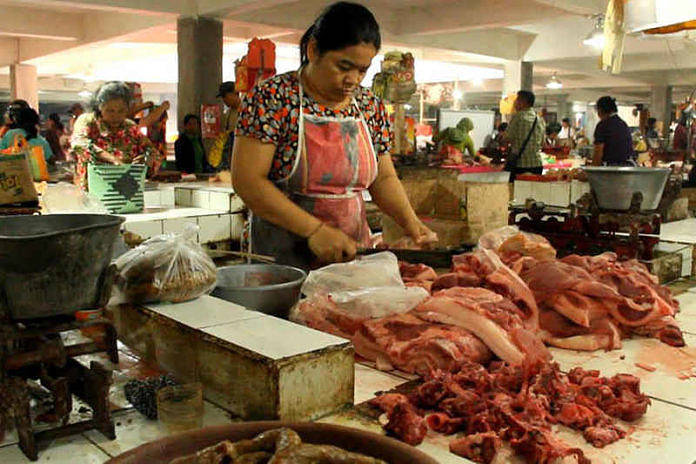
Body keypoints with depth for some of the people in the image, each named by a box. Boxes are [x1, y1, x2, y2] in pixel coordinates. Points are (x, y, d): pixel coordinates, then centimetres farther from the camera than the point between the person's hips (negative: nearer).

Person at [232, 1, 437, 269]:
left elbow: (383, 178, 12)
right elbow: (247, 180, -16)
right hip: (283, 257, -4)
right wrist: (314, 229, -22)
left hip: (353, 252, 5)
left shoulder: (371, 106, 5)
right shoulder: (273, 98, -12)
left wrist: (410, 221, -7)